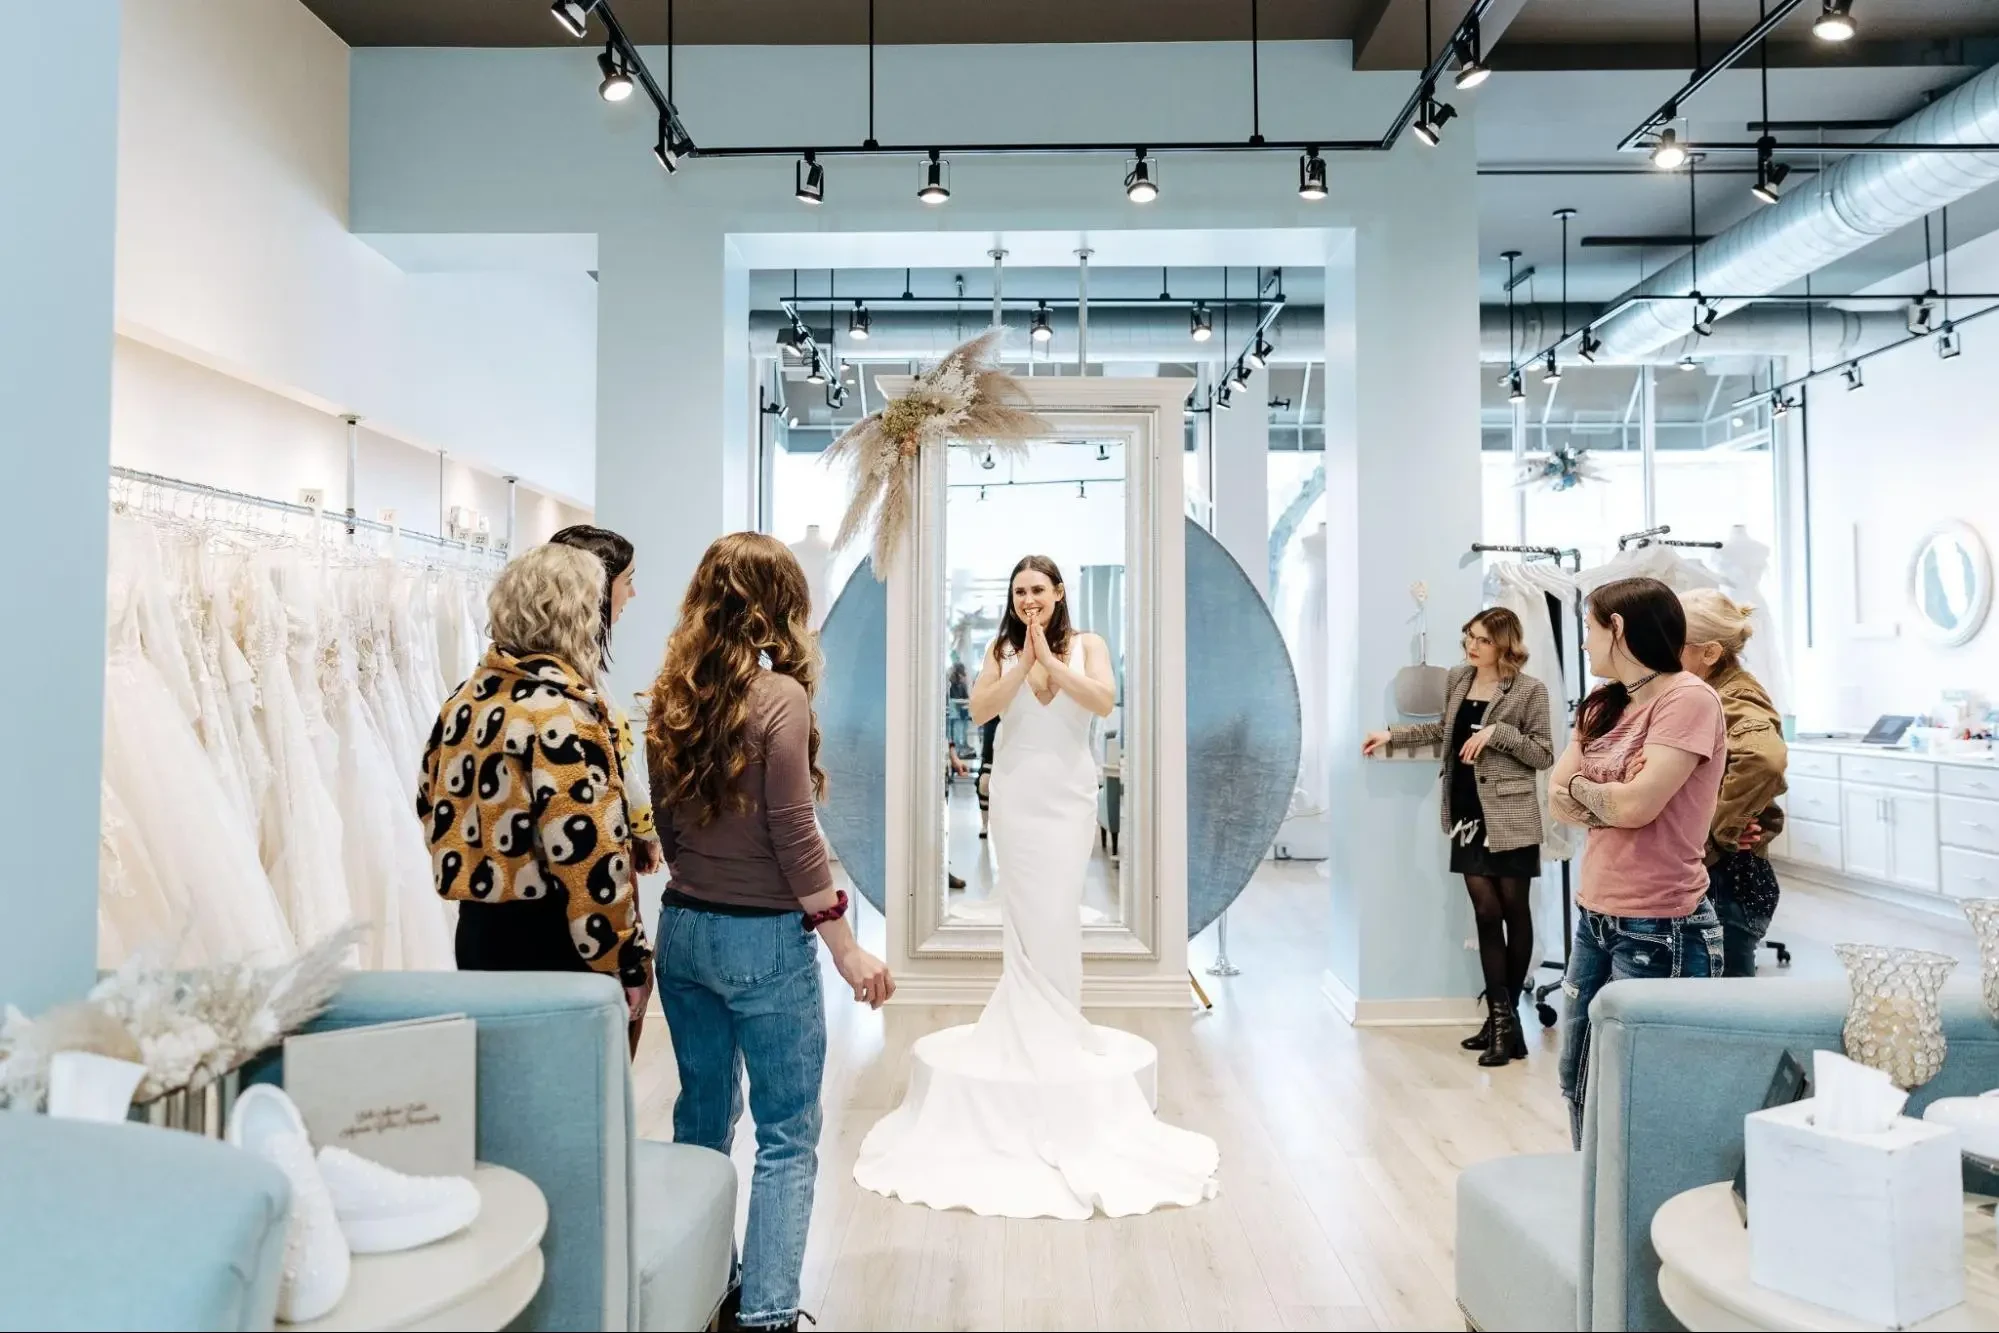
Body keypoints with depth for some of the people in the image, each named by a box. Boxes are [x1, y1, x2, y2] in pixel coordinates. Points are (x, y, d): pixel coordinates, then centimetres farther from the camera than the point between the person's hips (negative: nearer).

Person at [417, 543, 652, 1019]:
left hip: (478, 929, 8)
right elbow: (585, 847, -22)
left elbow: (433, 804, 16)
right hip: (550, 939, -8)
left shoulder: (468, 697, 7)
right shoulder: (561, 710, -18)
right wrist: (627, 959, -17)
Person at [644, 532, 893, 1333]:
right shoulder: (778, 696, -15)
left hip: (683, 929, 7)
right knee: (787, 1134, 6)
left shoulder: (670, 697, 4)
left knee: (702, 1116, 18)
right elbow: (794, 836, -16)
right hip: (763, 939, -7)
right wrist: (845, 945, -11)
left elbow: (665, 825, 10)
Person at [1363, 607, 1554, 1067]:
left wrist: (1498, 732, -19)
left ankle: (1506, 1015, 16)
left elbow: (1545, 755, -7)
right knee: (1486, 913, 3)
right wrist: (1391, 735, 19)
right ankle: (1501, 1018, 6)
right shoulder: (1456, 680, 9)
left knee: (1514, 911, 5)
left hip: (1510, 817, -5)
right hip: (1468, 814, 5)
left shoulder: (1530, 690, -8)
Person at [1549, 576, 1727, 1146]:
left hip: (1659, 929, -8)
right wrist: (1611, 797, -11)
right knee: (1579, 1083, 16)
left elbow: (1636, 804, -21)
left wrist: (1582, 787, -4)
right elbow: (1559, 797, 6)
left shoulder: (1688, 698, -13)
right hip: (1595, 916, 8)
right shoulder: (1604, 704, 12)